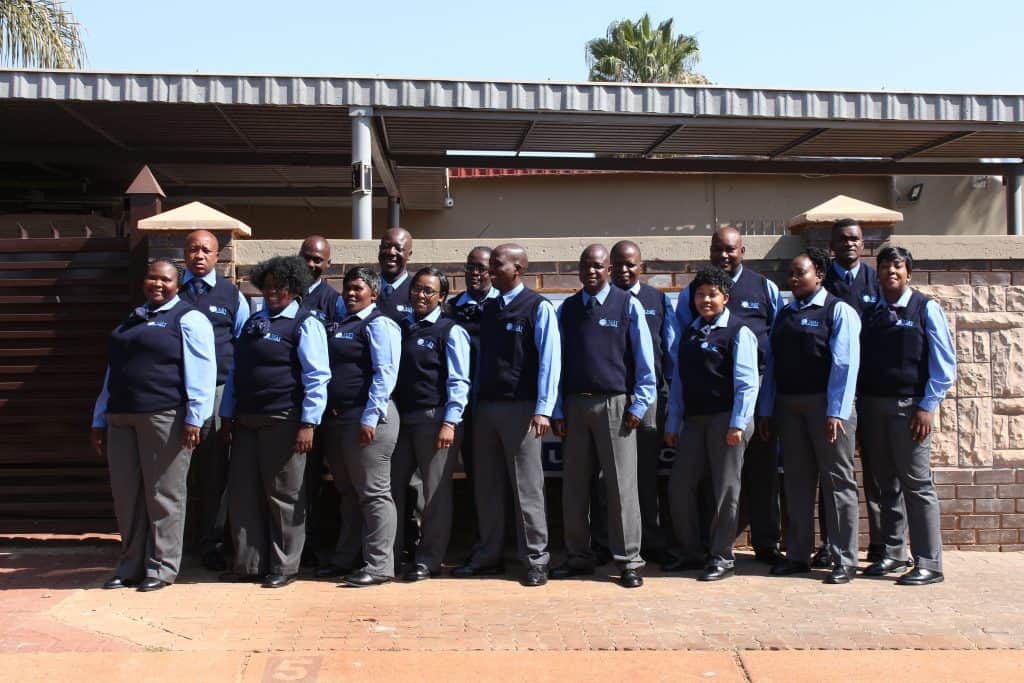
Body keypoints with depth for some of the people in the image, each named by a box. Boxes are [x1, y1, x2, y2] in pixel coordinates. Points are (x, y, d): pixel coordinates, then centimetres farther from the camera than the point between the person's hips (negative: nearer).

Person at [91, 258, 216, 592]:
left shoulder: (188, 319, 0)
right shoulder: (130, 321, 22)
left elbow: (201, 371, -9)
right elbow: (113, 374, 25)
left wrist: (194, 418, -17)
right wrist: (99, 421, 21)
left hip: (166, 417, -7)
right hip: (121, 419, 7)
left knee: (163, 496, -2)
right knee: (126, 495, 9)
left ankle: (162, 566, 7)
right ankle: (130, 565, 20)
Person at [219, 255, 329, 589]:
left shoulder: (305, 324, -4)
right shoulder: (253, 321, 16)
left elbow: (317, 377, -11)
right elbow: (236, 370, 19)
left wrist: (308, 423, -17)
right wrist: (227, 414, 15)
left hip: (283, 422, -7)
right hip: (246, 421, 7)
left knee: (283, 497, 2)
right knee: (243, 493, 8)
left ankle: (284, 567, 13)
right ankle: (249, 564, 19)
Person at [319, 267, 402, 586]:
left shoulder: (379, 325, -6)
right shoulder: (336, 323, 17)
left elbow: (385, 374, -15)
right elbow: (324, 368, 18)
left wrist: (370, 418, -20)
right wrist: (329, 413, 5)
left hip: (367, 419, -8)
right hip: (336, 418, 9)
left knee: (372, 493, -3)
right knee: (347, 492, 16)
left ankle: (378, 565, 3)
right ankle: (345, 559, 26)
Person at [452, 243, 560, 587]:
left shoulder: (538, 307, -6)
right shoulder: (488, 308, 13)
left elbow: (549, 359, -11)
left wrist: (543, 410, -18)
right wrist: (476, 401, 11)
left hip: (520, 408, -6)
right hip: (486, 405, 7)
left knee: (526, 487, -1)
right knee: (486, 486, 11)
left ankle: (535, 560, 9)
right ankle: (488, 555, 22)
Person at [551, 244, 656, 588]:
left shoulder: (628, 305, 1)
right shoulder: (566, 309, 10)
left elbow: (644, 359, 1)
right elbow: (556, 360, 10)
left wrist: (638, 404, -5)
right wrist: (557, 410, 5)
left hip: (615, 404, -3)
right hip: (574, 404, 3)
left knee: (622, 485, -2)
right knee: (574, 485, 7)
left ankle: (629, 561, 6)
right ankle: (579, 557, 18)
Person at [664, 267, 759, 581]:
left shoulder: (738, 332, -4)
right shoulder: (688, 334, 15)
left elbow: (747, 383, -9)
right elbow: (678, 381, 14)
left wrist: (738, 424, -16)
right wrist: (673, 424, 11)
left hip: (726, 419, -6)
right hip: (694, 420, 6)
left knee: (725, 490, 1)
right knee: (679, 485, 5)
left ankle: (722, 557, 13)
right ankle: (691, 552, 20)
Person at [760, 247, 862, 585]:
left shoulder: (839, 311, -3)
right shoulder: (784, 314, 15)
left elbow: (845, 364, -11)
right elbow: (772, 363, 13)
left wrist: (836, 412, -18)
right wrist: (766, 410, 9)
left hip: (825, 405, -6)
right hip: (789, 405, 6)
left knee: (837, 481, 0)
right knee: (797, 480, 11)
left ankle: (844, 560, 6)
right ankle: (797, 555, 20)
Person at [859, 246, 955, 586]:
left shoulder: (926, 309, -1)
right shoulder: (871, 313, 11)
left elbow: (945, 363, -4)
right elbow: (860, 361, 10)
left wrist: (927, 407, -11)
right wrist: (860, 405, 2)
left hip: (909, 407, -5)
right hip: (872, 406, 5)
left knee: (917, 485, -4)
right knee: (886, 485, 12)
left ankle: (928, 563, 3)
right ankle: (893, 553, 23)